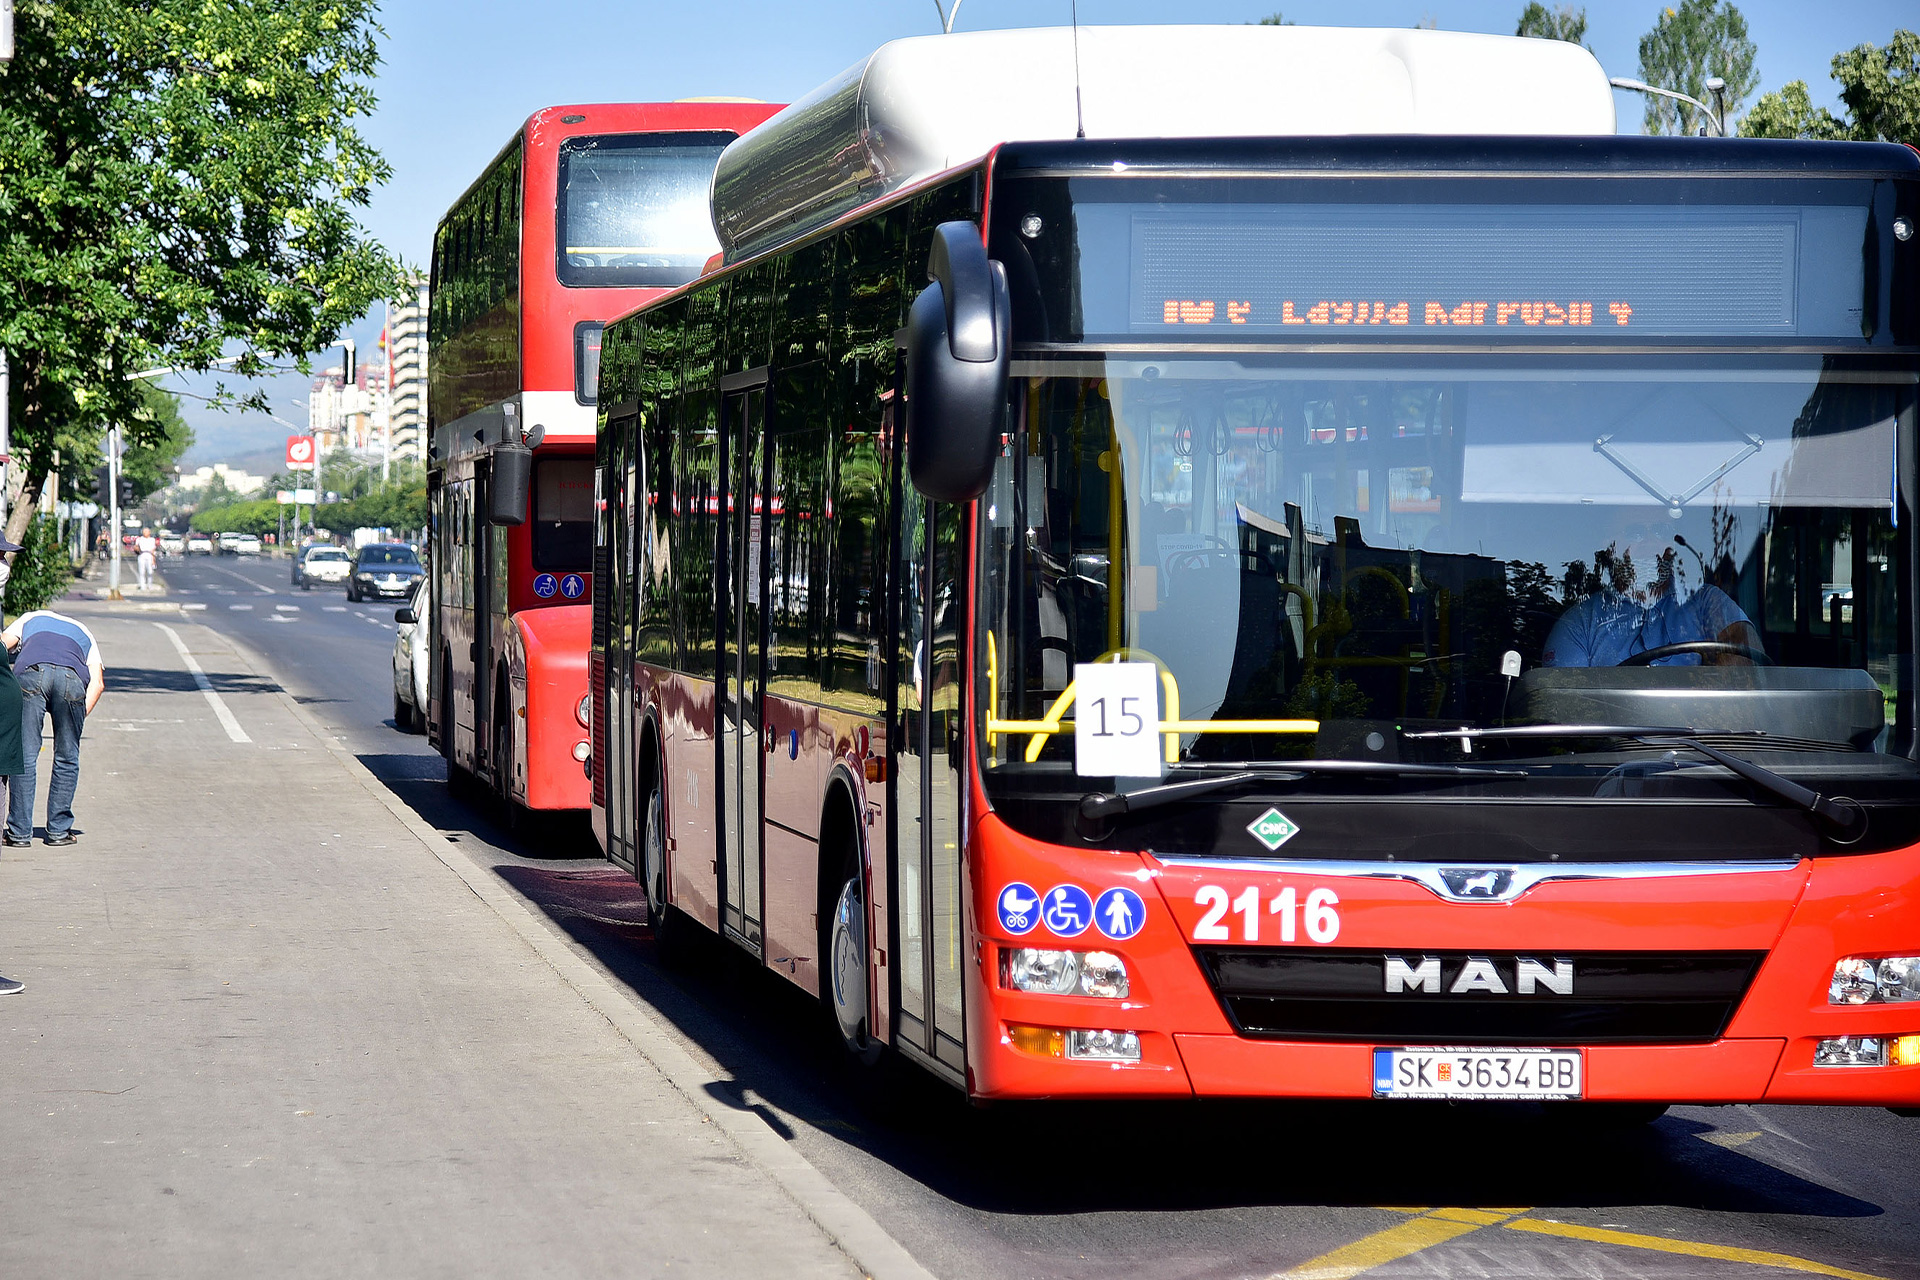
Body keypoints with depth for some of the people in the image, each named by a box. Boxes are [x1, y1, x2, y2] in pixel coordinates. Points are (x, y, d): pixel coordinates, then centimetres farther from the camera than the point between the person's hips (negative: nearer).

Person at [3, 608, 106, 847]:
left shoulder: (30, 619, 37)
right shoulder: (84, 633, 37)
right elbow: (98, 683, 21)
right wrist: (81, 717, 15)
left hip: (30, 670, -1)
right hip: (71, 676, 1)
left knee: (24, 756, 3)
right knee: (66, 759, 14)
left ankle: (19, 831, 4)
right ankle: (59, 830, 15)